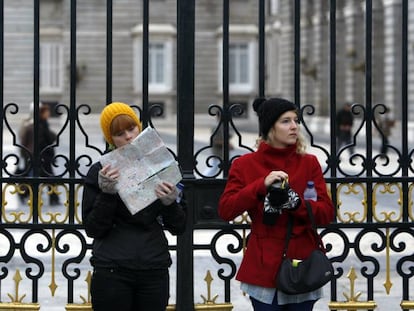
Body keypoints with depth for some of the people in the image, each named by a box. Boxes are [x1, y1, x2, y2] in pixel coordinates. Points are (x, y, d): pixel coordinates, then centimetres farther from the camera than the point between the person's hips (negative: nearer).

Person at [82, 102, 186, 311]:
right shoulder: (100, 172, 2)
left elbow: (178, 227, 8)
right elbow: (93, 229, -2)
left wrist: (170, 203, -11)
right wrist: (107, 193, -15)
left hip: (154, 272, 2)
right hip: (112, 272, -2)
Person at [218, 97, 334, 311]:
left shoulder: (309, 163, 7)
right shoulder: (245, 165, 3)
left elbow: (327, 213, -1)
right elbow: (225, 210, -7)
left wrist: (293, 201, -18)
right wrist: (262, 185, -18)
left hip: (301, 263, 1)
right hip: (264, 266, -1)